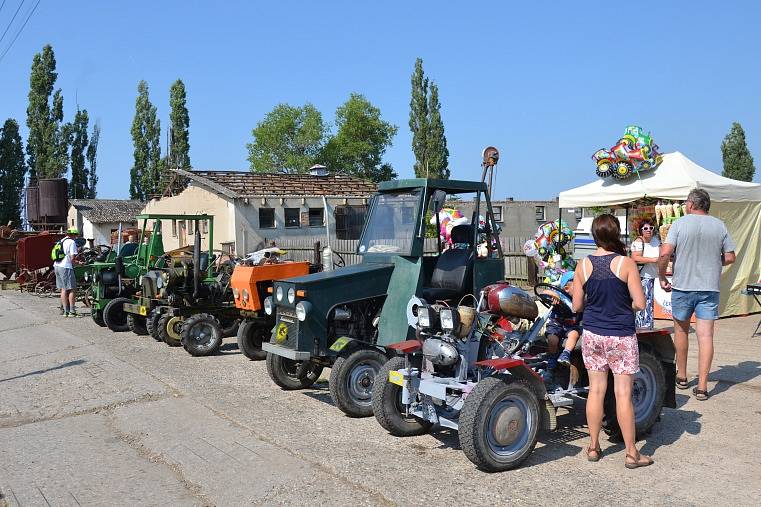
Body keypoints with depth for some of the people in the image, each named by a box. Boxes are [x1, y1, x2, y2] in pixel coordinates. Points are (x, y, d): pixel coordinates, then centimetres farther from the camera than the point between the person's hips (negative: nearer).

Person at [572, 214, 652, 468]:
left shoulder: (583, 265, -3)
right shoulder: (626, 263, -12)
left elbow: (577, 305, 2)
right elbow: (640, 303, -12)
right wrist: (624, 306, 8)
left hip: (592, 335, 3)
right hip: (621, 337, -3)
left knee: (596, 390, 11)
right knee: (623, 394, 3)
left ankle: (593, 447, 20)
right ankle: (631, 453, 12)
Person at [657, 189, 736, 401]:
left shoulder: (679, 224, -5)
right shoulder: (719, 226, 3)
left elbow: (665, 253, -15)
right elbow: (730, 257, 4)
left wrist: (662, 277, -2)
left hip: (682, 286, -1)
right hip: (710, 288, 1)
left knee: (681, 330, 17)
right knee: (706, 335, 0)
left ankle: (682, 376, 27)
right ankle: (702, 386, -2)